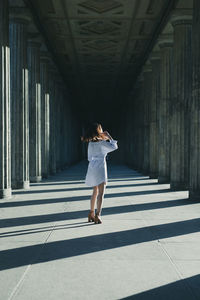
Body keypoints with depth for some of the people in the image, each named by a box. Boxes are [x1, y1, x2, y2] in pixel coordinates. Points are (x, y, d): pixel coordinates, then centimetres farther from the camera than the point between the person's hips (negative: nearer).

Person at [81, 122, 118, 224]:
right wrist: (109, 137, 0)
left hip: (92, 166, 8)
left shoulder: (90, 142, 9)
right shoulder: (101, 142, -12)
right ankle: (97, 215, -18)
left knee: (95, 192, 20)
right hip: (99, 167, -8)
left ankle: (91, 214, 28)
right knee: (101, 193, -9)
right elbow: (114, 147, -10)